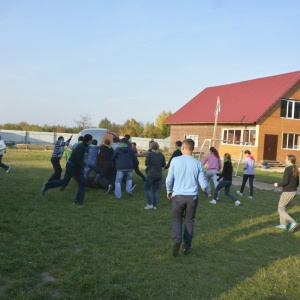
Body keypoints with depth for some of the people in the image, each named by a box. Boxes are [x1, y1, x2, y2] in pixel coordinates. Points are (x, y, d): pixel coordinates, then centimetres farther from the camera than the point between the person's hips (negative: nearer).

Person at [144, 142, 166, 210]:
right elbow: (163, 164, 5)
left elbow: (146, 164, -10)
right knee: (155, 190, 13)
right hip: (159, 175, 4)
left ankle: (150, 204, 2)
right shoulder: (161, 155, 0)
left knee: (147, 189, 10)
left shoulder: (150, 154, -12)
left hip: (151, 175, -4)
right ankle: (154, 205, 13)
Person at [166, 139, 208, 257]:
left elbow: (169, 179, -5)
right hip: (192, 197, 1)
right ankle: (187, 247, 20)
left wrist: (169, 191, 14)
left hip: (178, 196, -1)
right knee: (189, 221, 15)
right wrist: (206, 192, 22)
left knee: (177, 220, 13)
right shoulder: (198, 164, -3)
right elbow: (203, 183, 0)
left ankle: (177, 240, -10)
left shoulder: (175, 160, -7)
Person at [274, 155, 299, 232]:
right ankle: (283, 224, 21)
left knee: (281, 209, 2)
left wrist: (278, 184, -5)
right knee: (283, 208, 19)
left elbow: (285, 181, -22)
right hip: (294, 192, 9)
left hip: (287, 193, -8)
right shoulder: (296, 169, 9)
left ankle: (292, 223, -11)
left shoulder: (288, 169, -16)